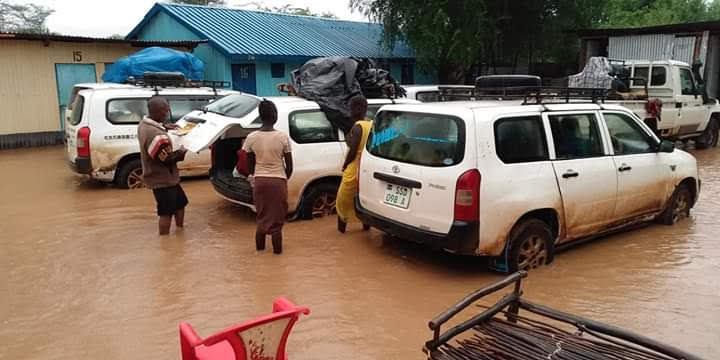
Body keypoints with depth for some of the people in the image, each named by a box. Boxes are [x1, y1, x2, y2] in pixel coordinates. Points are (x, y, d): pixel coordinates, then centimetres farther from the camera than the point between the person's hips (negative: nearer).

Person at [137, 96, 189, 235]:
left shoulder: (145, 124, 1)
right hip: (162, 180, -10)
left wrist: (164, 127, 6)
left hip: (163, 177, 10)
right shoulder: (157, 135, -31)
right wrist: (181, 152, -8)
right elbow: (167, 159, -25)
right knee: (166, 213, 2)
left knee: (180, 203, 23)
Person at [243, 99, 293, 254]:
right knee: (277, 216, 10)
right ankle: (277, 248, 18)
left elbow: (250, 164, 4)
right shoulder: (283, 137, -12)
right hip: (278, 181, -2)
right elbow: (289, 166, -6)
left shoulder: (251, 138, -7)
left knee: (262, 214, 19)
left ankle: (260, 245, 29)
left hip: (259, 181, 2)